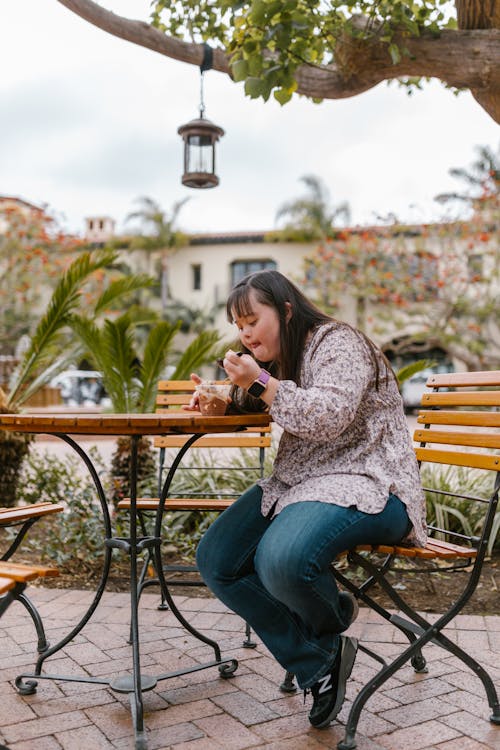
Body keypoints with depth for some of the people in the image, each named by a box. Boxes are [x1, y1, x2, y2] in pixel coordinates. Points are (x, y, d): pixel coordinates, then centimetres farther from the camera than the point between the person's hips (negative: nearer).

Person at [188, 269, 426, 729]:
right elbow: (251, 406, 27)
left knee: (282, 561, -35)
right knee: (216, 561, -5)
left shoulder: (338, 343, -10)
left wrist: (260, 382, -22)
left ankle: (332, 619, 4)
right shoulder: (279, 358, 17)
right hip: (297, 482, 9)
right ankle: (318, 663, -1)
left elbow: (330, 417, -23)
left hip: (364, 484, -9)